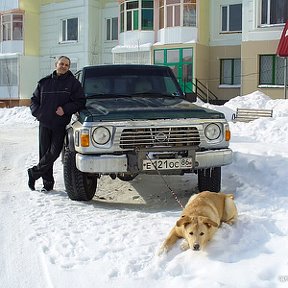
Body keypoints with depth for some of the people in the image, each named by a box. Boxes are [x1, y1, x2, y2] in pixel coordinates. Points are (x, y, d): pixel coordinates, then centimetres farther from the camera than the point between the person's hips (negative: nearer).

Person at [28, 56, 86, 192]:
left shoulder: (73, 83, 2)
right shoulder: (44, 82, 10)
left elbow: (80, 101, -3)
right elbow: (34, 100, 17)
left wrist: (65, 109, -16)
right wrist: (37, 112, -2)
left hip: (60, 124, -2)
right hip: (44, 123, 3)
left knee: (53, 153, -7)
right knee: (44, 153, 4)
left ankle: (33, 173, 12)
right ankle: (48, 183, 13)